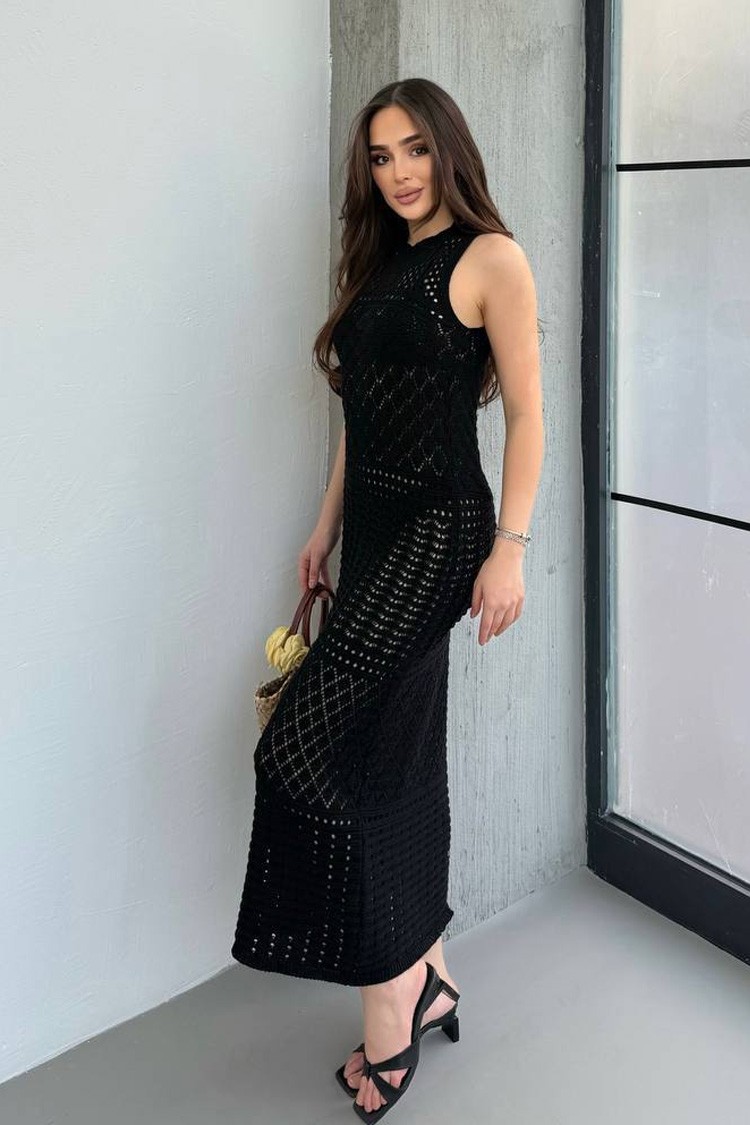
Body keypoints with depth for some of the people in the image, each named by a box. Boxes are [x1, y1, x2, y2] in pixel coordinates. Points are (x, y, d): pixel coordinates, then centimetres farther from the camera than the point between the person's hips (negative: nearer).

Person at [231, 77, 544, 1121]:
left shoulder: (490, 258, -5)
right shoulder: (378, 263, 18)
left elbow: (526, 413, -10)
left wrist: (509, 547, -16)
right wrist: (327, 525, 16)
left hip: (438, 530, -8)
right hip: (374, 530, 8)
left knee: (305, 747, -13)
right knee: (395, 758, 10)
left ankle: (389, 1008, 1)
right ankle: (428, 982, 25)